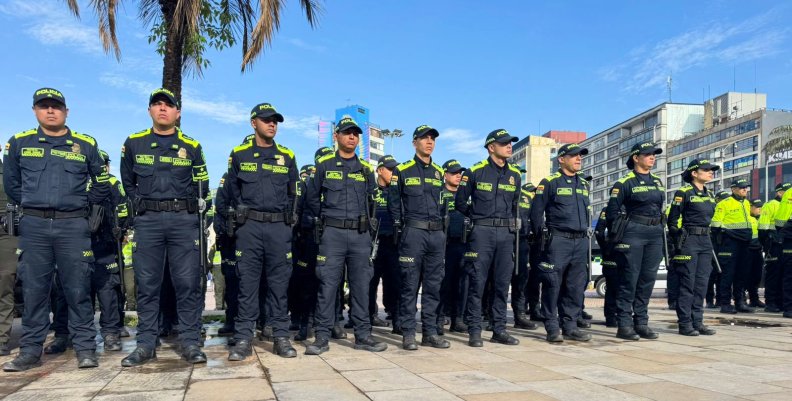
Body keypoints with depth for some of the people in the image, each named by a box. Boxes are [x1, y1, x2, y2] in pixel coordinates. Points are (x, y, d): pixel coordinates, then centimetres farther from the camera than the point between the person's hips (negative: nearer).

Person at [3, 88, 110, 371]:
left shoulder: (86, 145, 6)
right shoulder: (19, 143, 9)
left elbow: (101, 185, 14)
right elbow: (10, 183, 19)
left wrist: (81, 204, 9)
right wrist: (28, 205, 14)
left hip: (73, 225, -1)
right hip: (33, 226, 2)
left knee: (78, 289, 0)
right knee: (34, 289, 5)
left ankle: (85, 348, 6)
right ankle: (30, 351, 14)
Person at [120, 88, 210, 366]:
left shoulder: (191, 147, 9)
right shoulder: (133, 144, 11)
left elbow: (202, 185, 16)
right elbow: (128, 182, 21)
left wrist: (190, 207, 5)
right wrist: (143, 204, 10)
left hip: (184, 220, -1)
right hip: (147, 221, 1)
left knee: (188, 283, -2)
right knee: (146, 284, 3)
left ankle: (190, 343, 5)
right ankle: (146, 344, 11)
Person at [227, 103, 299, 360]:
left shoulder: (287, 156, 11)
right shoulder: (240, 154, 8)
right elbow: (233, 189, 15)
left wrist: (288, 218, 10)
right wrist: (243, 212, 7)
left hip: (280, 226, 1)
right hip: (250, 226, -1)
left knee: (279, 282, 3)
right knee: (247, 282, -1)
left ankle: (281, 337, 9)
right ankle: (243, 339, 4)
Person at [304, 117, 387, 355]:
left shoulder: (366, 169, 12)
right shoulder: (324, 165, 5)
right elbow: (311, 199, 11)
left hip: (360, 235, 3)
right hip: (332, 234, -3)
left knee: (361, 285, 5)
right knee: (328, 284, -3)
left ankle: (363, 335, 13)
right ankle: (322, 337, 4)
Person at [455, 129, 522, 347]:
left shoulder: (515, 174, 11)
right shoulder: (475, 171, -3)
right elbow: (460, 202, 6)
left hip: (506, 233, 5)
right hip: (482, 232, -4)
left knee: (502, 283, 6)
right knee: (477, 282, -4)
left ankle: (499, 330, 15)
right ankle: (474, 331, 3)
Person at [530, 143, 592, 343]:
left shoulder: (584, 184, 17)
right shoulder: (549, 182, -3)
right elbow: (536, 212, -3)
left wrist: (586, 233, 17)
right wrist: (543, 236, -3)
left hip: (581, 242, 6)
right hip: (558, 241, -6)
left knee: (576, 286, 6)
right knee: (553, 285, -5)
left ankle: (570, 326, 14)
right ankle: (553, 328, 2)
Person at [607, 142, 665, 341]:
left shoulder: (657, 182, 16)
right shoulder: (625, 182, -5)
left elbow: (659, 208, 22)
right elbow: (612, 210, -5)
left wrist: (660, 231, 15)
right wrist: (617, 235, -5)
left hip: (655, 235, 7)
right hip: (633, 233, -6)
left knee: (648, 279, 7)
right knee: (629, 279, -5)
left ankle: (641, 322, 15)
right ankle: (624, 324, 0)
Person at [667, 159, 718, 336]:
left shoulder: (709, 195, 16)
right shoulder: (683, 192, -6)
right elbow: (673, 220, -8)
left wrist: (708, 241, 19)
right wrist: (678, 242, -11)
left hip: (705, 241, 7)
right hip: (689, 240, -7)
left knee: (702, 283, 7)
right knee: (687, 283, -5)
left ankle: (697, 322, 13)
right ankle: (684, 323, 1)